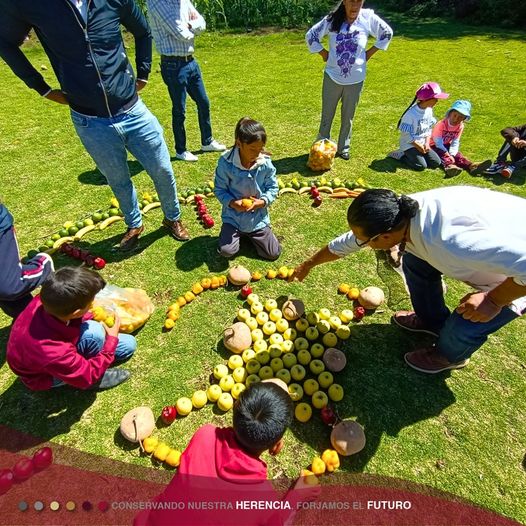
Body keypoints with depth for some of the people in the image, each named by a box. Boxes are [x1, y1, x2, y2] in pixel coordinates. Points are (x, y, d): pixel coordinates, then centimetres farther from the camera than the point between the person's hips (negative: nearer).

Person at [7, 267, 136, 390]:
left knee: (129, 345, 0)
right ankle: (96, 379, -8)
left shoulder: (45, 302, -31)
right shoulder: (54, 353, -46)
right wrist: (112, 340, -19)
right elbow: (87, 376, -25)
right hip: (46, 376, -5)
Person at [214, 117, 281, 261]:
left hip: (258, 217, 2)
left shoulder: (266, 164, -11)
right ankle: (236, 233, 19)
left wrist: (263, 201, -20)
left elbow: (273, 188, 0)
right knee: (226, 251, -16)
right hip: (233, 216, -1)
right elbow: (219, 189, -6)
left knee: (274, 253, -1)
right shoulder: (226, 162, -16)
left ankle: (249, 234, 26)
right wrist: (232, 202, -25)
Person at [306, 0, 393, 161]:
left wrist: (369, 53, 3)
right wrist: (324, 54, -1)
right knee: (327, 115, 7)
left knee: (348, 116, 11)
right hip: (332, 77, 0)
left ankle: (343, 148, 26)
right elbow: (311, 35, 3)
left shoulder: (369, 18, -6)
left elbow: (387, 33, 8)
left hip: (355, 79, 1)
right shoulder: (332, 19, -7)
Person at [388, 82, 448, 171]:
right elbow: (406, 135, -18)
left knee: (436, 162, -4)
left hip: (423, 144, 7)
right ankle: (400, 155, -1)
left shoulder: (429, 110, 2)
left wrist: (427, 143, -5)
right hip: (409, 144, -7)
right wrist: (418, 146, -14)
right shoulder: (411, 114, -21)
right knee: (421, 166, -22)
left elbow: (429, 129, 11)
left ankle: (410, 155, 11)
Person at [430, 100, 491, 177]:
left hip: (447, 145, 6)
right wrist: (447, 154, -28)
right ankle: (449, 166, -62)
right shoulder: (441, 124, -21)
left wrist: (452, 154, -23)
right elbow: (438, 142, -23)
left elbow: (455, 142, -4)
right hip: (435, 146, -5)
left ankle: (471, 166, -38)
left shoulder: (460, 126, -2)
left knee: (457, 155, -17)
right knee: (443, 156, -33)